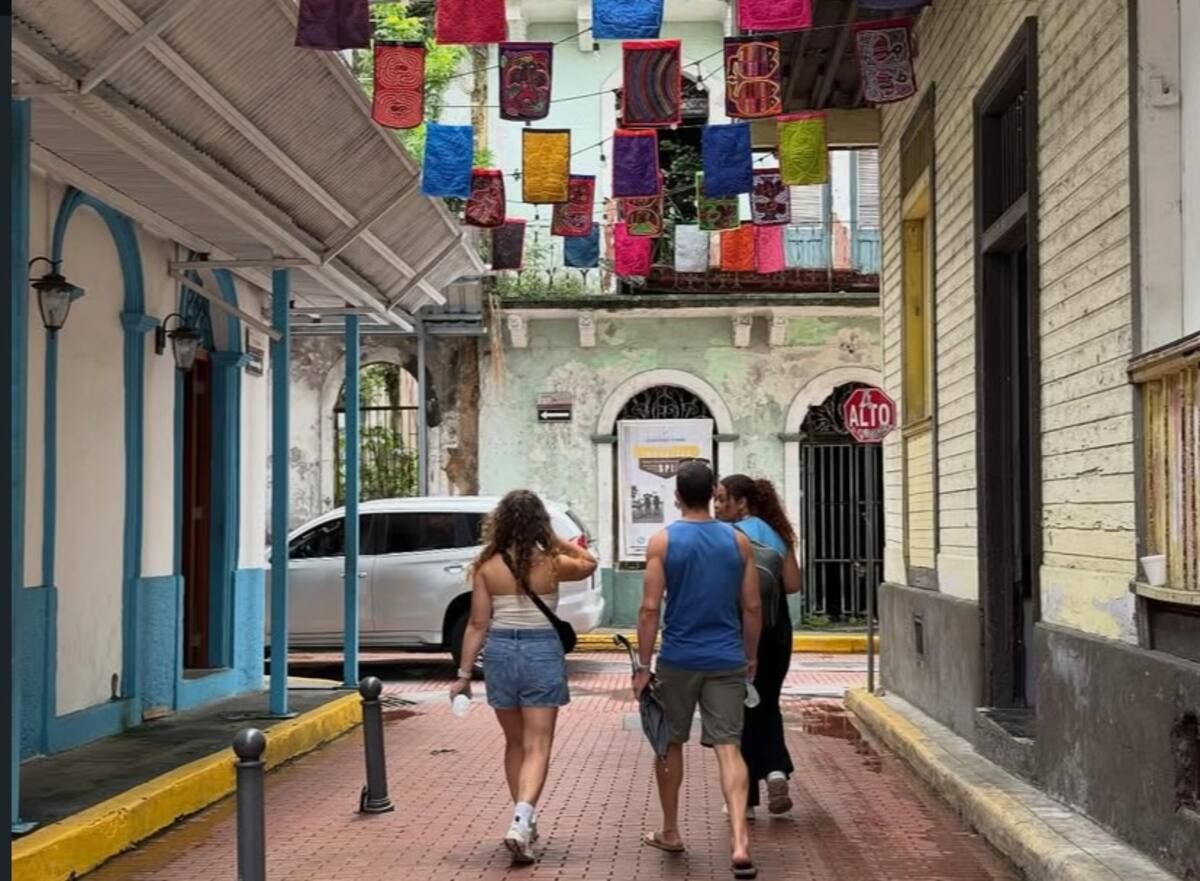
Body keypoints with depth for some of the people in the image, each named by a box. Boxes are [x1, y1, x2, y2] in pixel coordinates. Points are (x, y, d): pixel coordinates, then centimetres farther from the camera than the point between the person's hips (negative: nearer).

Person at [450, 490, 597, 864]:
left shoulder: (487, 567, -4)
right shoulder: (552, 564, -6)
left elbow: (477, 625, -2)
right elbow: (589, 563, 16)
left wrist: (464, 673, 4)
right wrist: (557, 541, 8)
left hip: (500, 653, 2)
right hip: (542, 653, -2)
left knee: (515, 742, 19)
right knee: (537, 747, -1)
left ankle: (525, 822, 30)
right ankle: (521, 822, -20)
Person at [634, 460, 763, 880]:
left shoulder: (663, 541, -5)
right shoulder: (738, 540, 3)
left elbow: (650, 608, -9)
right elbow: (752, 607, 5)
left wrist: (642, 665, -3)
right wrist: (750, 656, 17)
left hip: (678, 659, -1)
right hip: (726, 660, 1)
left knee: (670, 744, 17)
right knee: (729, 748, -2)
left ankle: (670, 832, 29)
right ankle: (740, 844, -16)